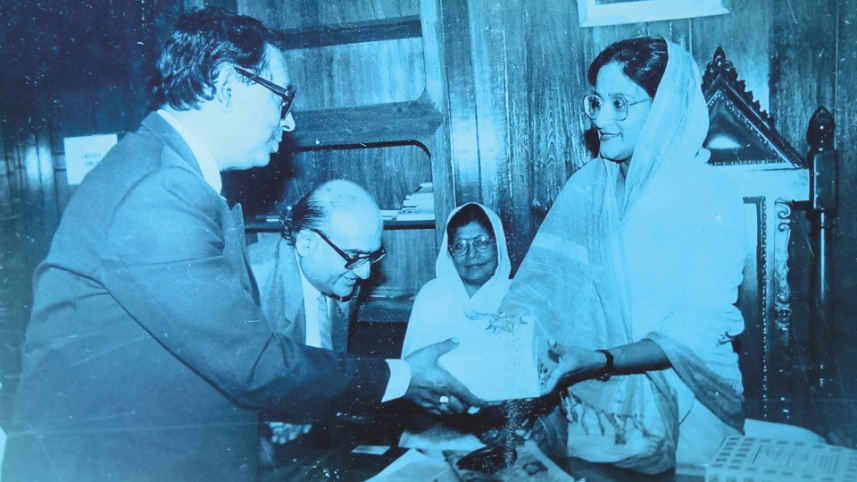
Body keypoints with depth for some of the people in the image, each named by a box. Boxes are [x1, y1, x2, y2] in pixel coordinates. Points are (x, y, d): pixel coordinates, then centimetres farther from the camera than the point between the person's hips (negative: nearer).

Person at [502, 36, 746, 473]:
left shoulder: (711, 199, -10)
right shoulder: (587, 185, 3)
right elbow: (542, 278, -2)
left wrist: (596, 361, -28)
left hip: (679, 411, -3)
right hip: (590, 403, 4)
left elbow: (698, 333, -16)